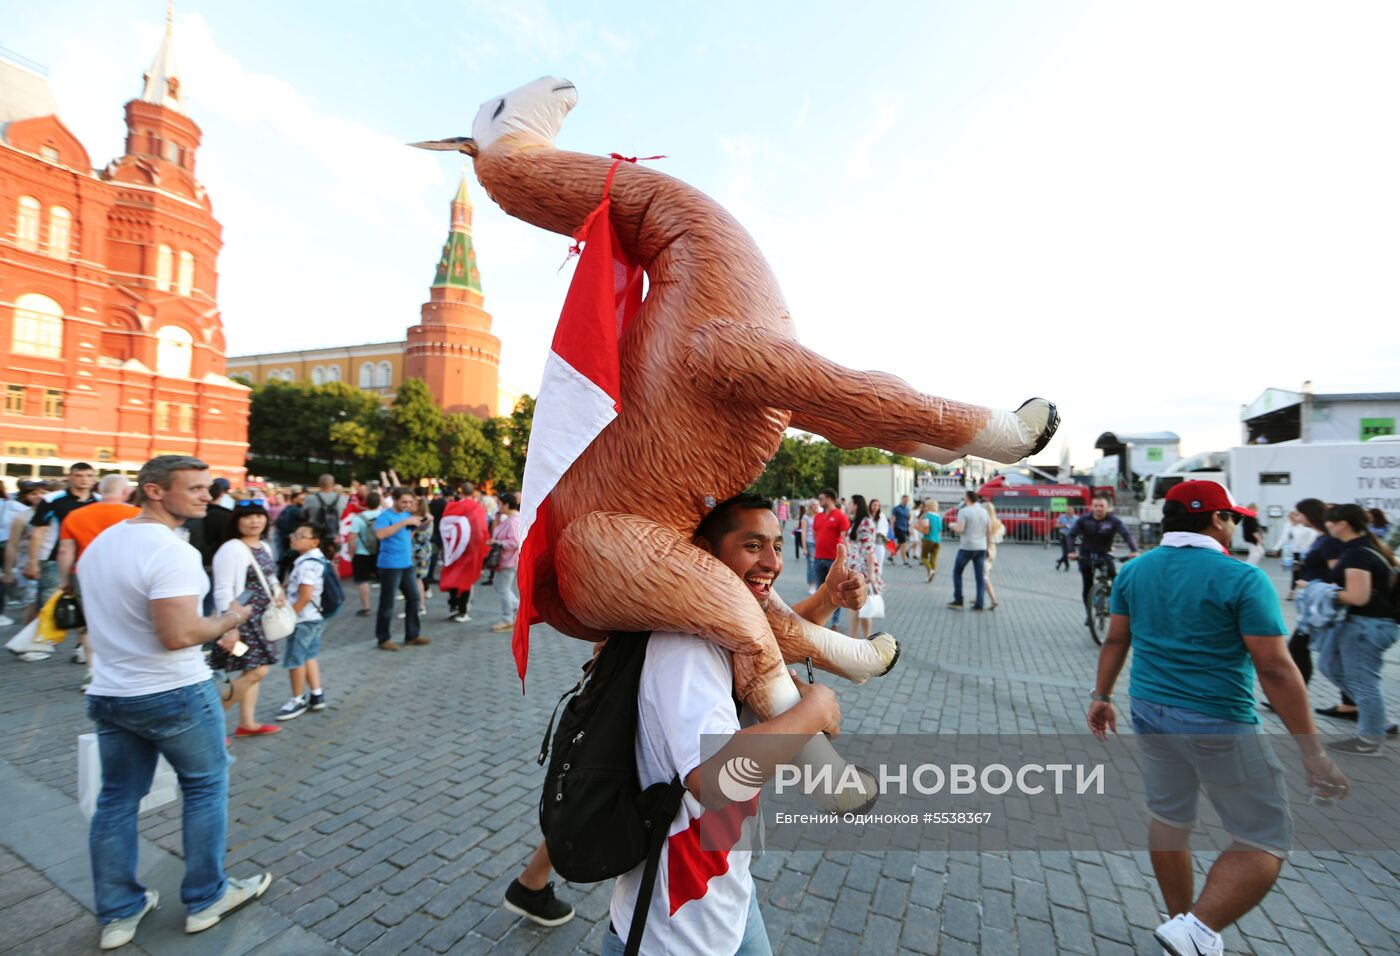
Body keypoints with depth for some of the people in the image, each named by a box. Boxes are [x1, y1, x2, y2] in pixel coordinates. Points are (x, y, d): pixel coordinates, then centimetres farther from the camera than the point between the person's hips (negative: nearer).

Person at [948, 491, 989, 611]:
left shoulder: (963, 511, -10)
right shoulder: (984, 511, 7)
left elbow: (959, 529, -18)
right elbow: (987, 530, 12)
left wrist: (953, 525, 3)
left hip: (967, 547, -4)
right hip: (981, 547, 5)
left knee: (957, 572, 11)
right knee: (980, 576, 6)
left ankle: (958, 600, 11)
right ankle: (980, 604, 3)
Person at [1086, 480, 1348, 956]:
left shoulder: (1133, 571, 2)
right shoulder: (1242, 578, -14)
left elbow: (1116, 640, 7)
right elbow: (1275, 669, -15)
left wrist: (1101, 695, 18)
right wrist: (1313, 751, -8)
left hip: (1150, 713, 6)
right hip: (1219, 722, -6)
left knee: (1168, 819, 20)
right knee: (1264, 844, 9)